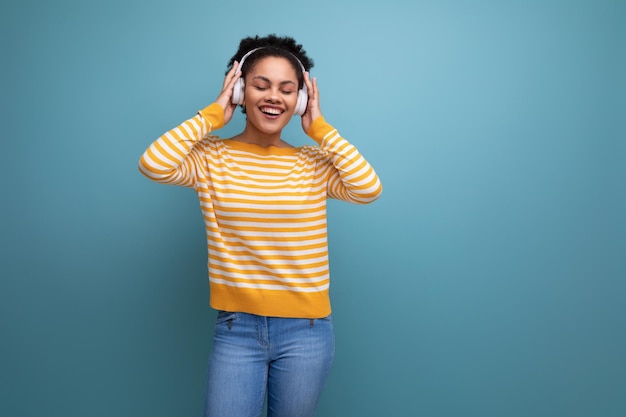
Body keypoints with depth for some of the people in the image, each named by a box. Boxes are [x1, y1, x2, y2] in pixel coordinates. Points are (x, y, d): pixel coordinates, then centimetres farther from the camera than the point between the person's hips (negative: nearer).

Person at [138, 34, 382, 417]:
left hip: (306, 330, 2)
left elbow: (369, 189, -15)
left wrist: (319, 127, -8)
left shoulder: (315, 162, 0)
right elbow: (154, 165, -21)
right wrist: (214, 114, -10)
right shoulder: (212, 157, -3)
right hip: (236, 328, -1)